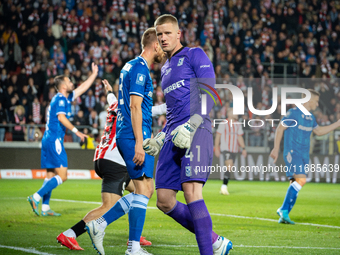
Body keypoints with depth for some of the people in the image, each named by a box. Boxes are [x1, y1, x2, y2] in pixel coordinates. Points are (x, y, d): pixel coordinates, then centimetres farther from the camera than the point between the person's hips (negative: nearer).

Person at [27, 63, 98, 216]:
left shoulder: (66, 98, 19)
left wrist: (94, 74, 32)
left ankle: (45, 208, 7)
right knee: (62, 176, -12)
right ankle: (36, 197, -18)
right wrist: (76, 131, -23)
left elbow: (82, 88, 29)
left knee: (51, 175, 9)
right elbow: (61, 117, -21)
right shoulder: (60, 99, -9)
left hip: (48, 140, 10)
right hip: (54, 140, -10)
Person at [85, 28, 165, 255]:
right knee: (143, 190, -8)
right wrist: (139, 143, -22)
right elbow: (135, 106, -18)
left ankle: (100, 224, 10)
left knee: (146, 190, 11)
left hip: (125, 135, 10)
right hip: (135, 136, -10)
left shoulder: (131, 66, 19)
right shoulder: (140, 68, -11)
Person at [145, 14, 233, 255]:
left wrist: (190, 126, -18)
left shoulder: (195, 55, 4)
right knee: (164, 201, -1)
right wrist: (159, 138, 23)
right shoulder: (165, 69, 28)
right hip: (174, 137, 8)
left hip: (196, 132, -8)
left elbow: (210, 94, -7)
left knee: (191, 190, -24)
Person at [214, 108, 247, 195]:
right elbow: (218, 136, -2)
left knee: (229, 169, 6)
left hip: (234, 150, 6)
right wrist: (217, 148, -6)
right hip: (225, 149, -6)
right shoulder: (224, 124, -4)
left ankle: (224, 188, 15)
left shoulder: (238, 125, 13)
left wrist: (243, 148, 9)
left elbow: (240, 137, 17)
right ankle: (224, 186, -16)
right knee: (229, 166, -20)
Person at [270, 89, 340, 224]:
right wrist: (276, 148, -9)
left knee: (295, 185, 3)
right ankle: (284, 210, -18)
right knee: (301, 179, -23)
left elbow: (318, 131, 32)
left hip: (304, 155, 8)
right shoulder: (294, 113, -6)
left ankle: (283, 215, 8)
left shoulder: (311, 117, 17)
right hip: (292, 152, -8)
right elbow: (280, 128, -5)